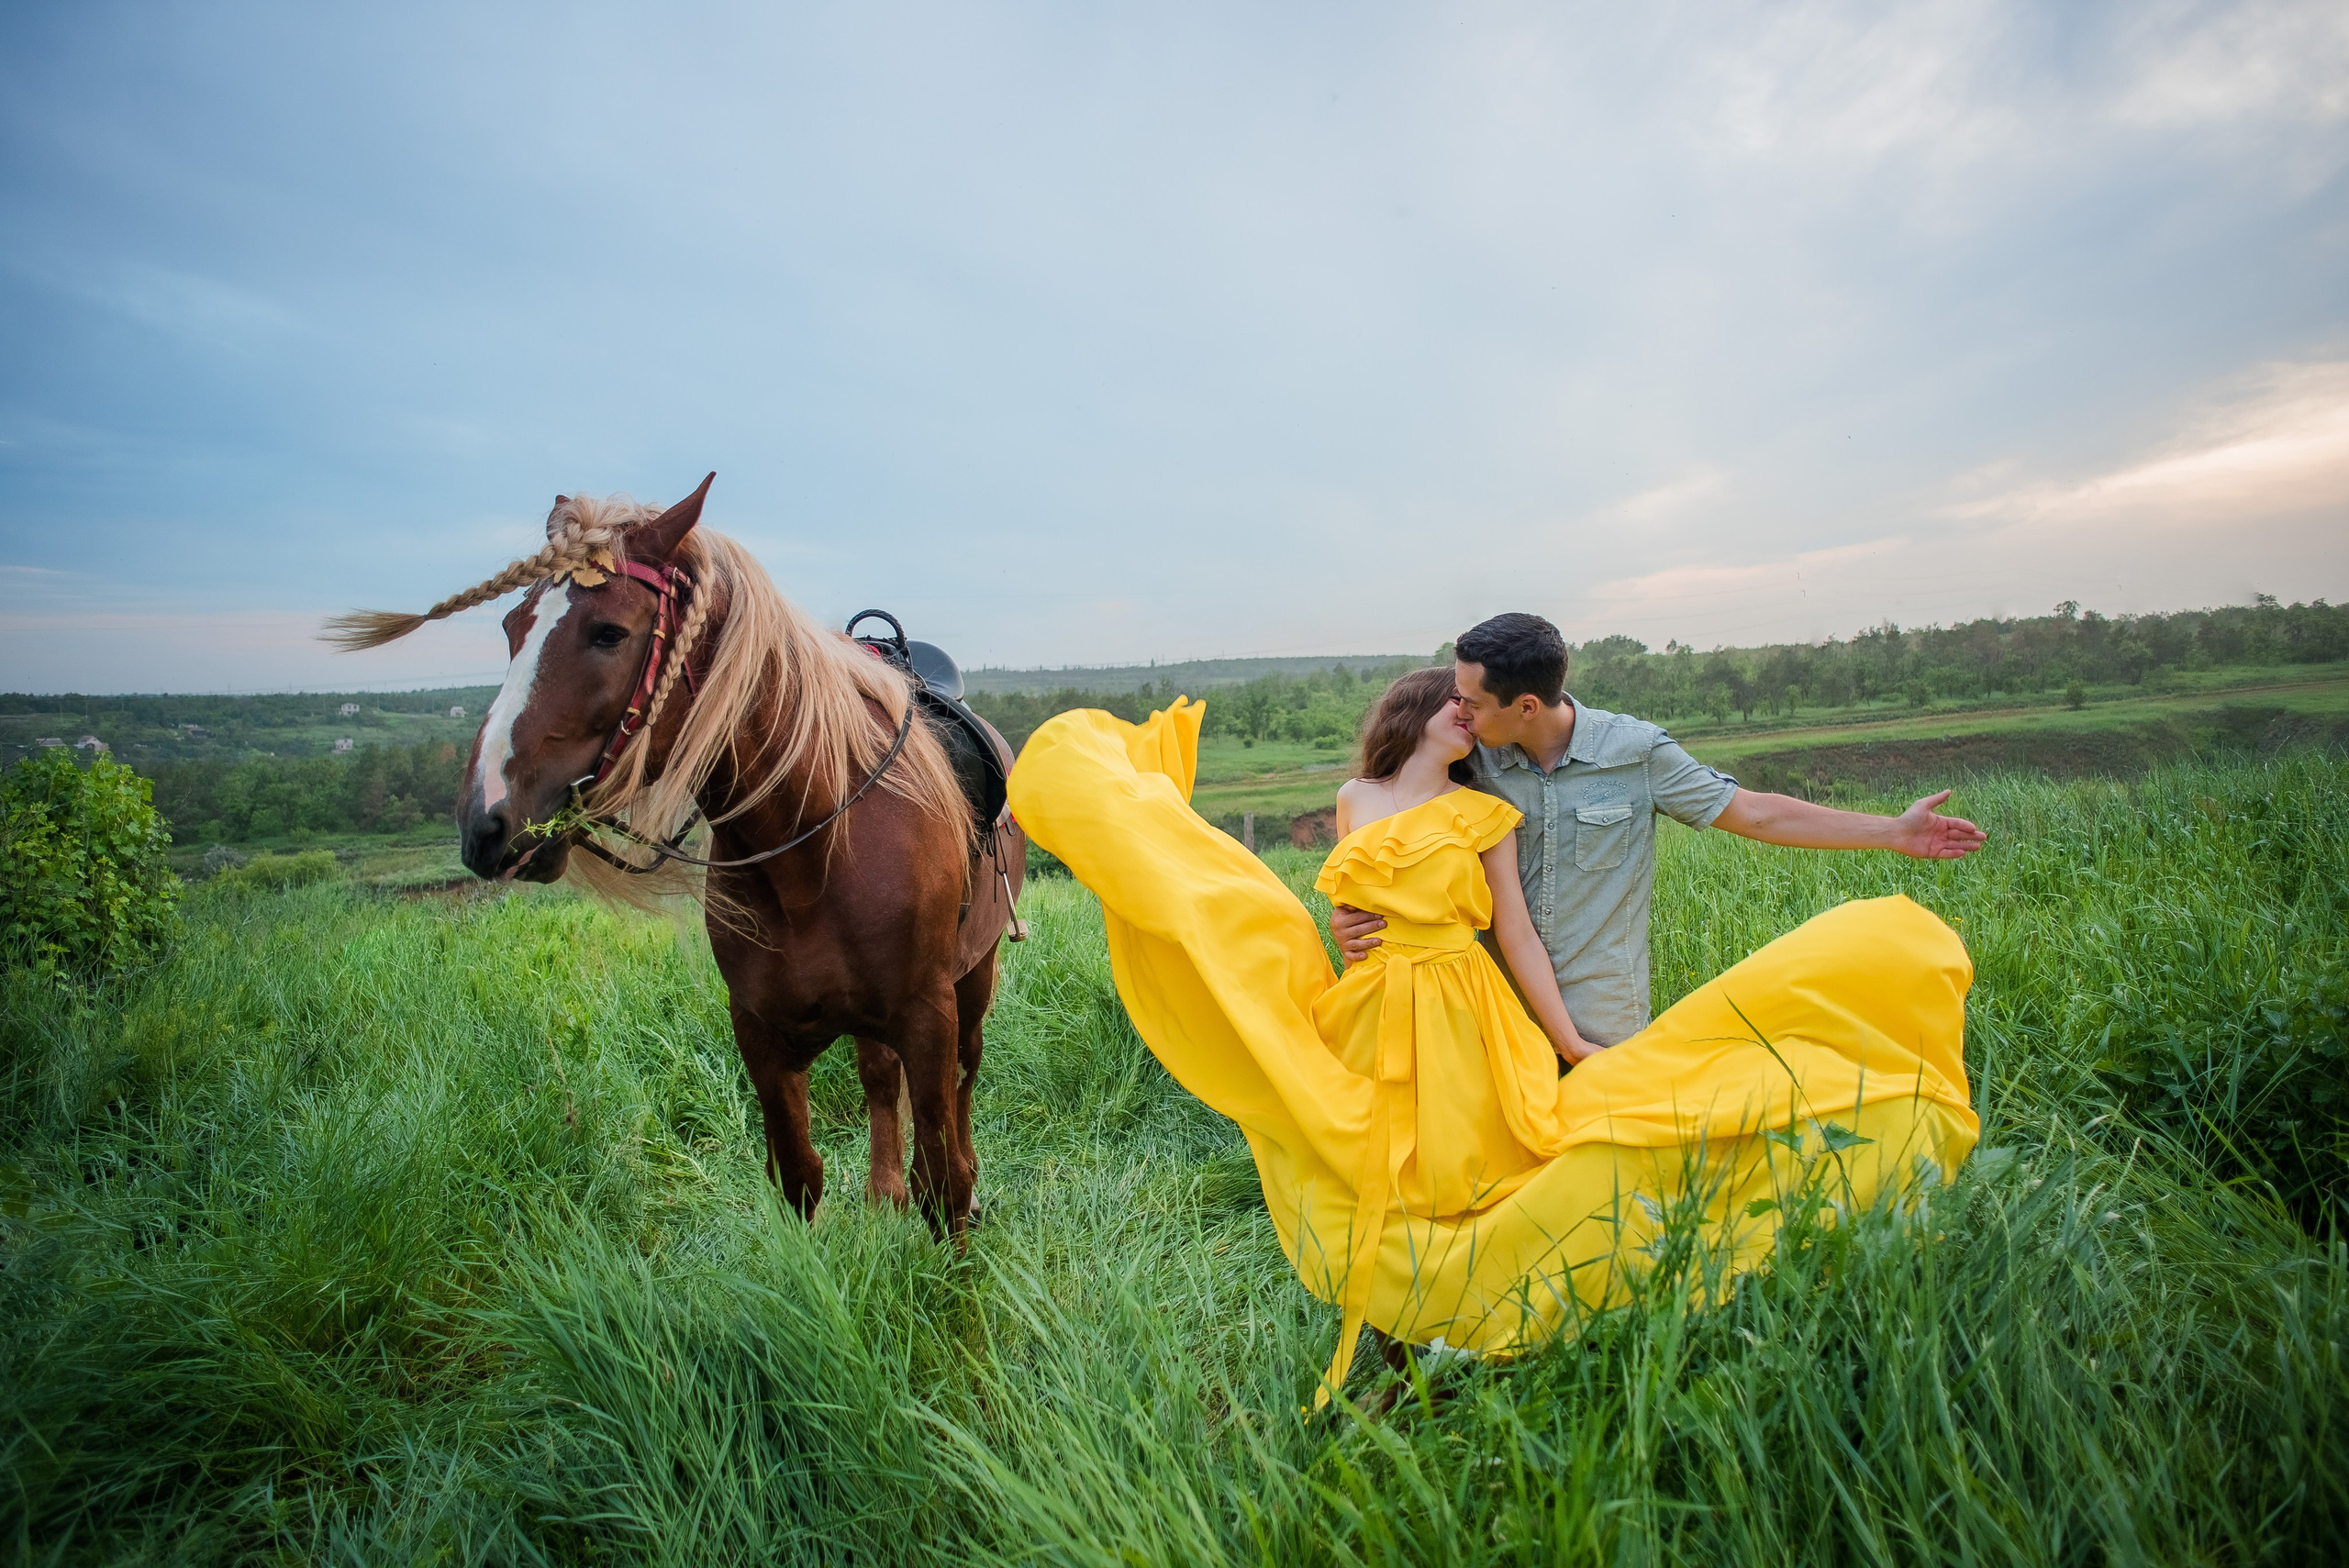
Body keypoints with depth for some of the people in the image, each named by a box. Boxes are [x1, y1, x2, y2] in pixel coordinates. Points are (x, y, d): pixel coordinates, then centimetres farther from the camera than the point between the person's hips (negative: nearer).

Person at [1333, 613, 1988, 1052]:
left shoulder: (1636, 751, -8)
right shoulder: (1472, 762, -5)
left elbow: (1755, 814, -1)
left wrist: (1895, 831, -1)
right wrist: (1348, 914, -19)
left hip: (1605, 1019, -1)